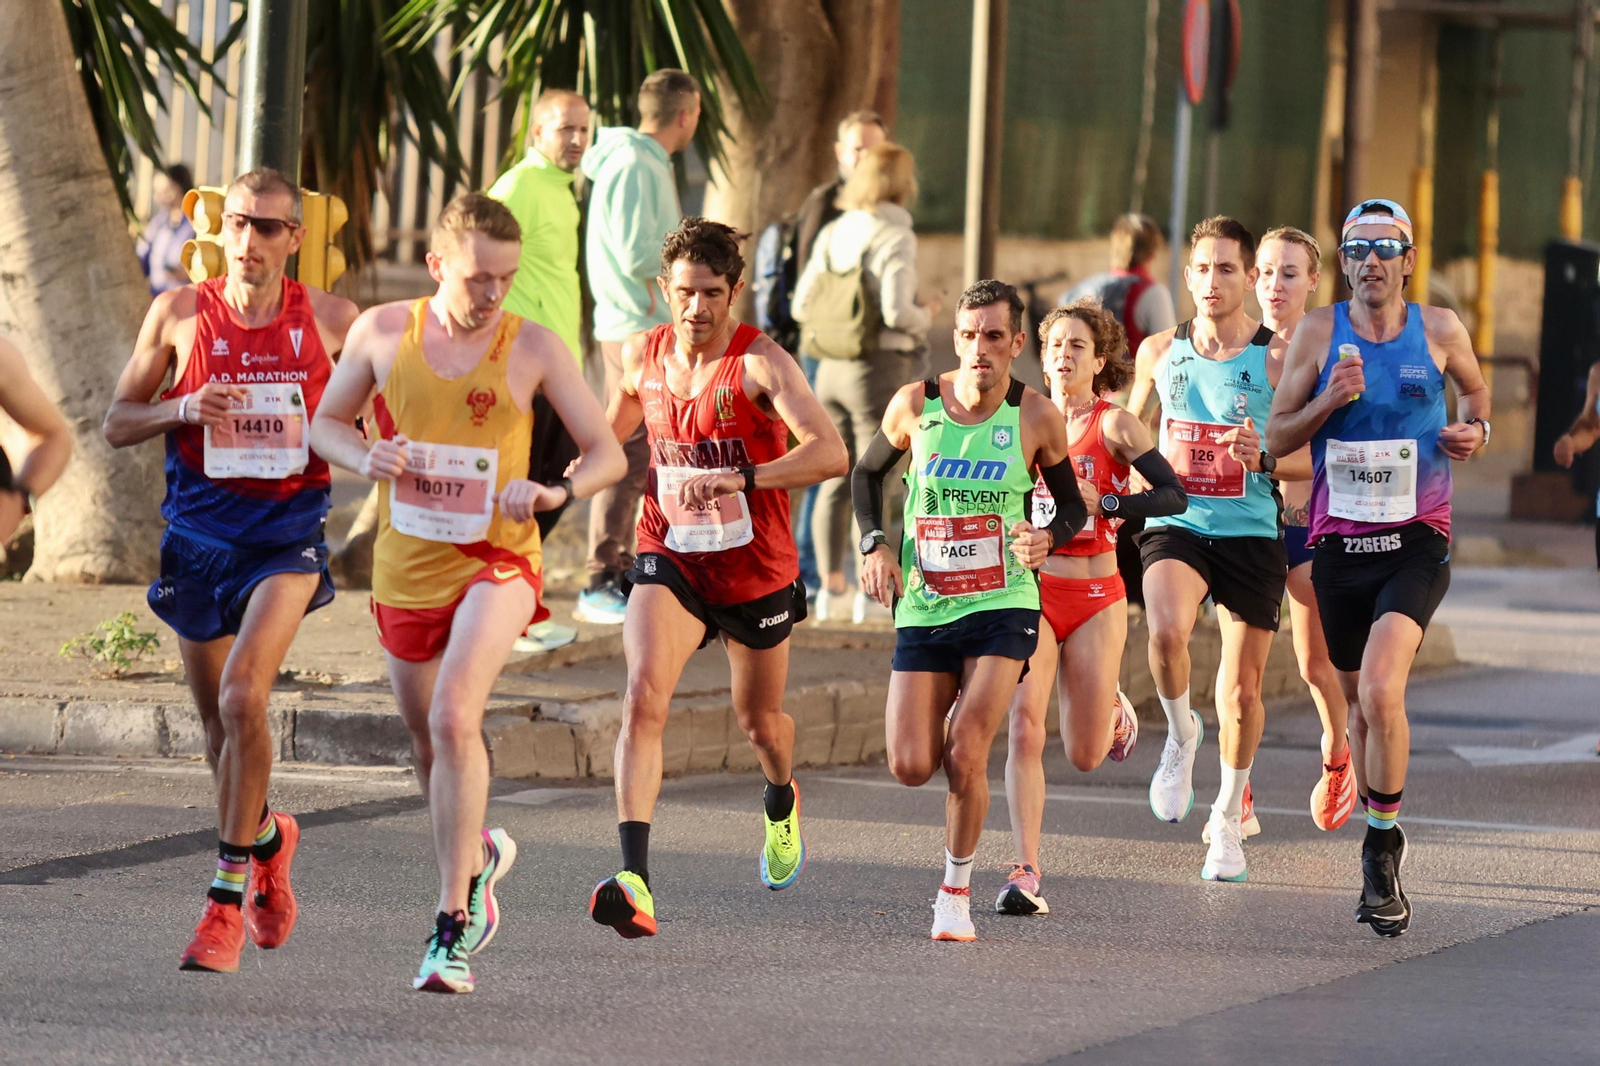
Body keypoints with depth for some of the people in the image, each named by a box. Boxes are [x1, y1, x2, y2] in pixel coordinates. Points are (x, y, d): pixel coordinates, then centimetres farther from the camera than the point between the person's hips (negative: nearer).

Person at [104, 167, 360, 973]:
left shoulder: (331, 320, 0)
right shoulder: (179, 315, 0)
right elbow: (117, 423, 6)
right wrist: (179, 410, -14)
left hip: (289, 536, -2)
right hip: (198, 536, 2)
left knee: (243, 695, -22)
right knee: (221, 724, 13)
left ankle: (228, 900, -17)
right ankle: (267, 839, 45)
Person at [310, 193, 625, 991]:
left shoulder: (533, 348, -6)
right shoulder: (382, 332, -1)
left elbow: (607, 453, -1)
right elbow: (326, 423, 12)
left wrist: (556, 492, -22)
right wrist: (366, 458, -12)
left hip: (497, 561, -3)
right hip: (407, 567, 4)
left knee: (454, 716, -25)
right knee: (427, 743, 16)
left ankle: (453, 924, -22)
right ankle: (476, 855, 49)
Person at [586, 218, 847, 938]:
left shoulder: (760, 364, -18)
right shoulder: (641, 357, -2)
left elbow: (830, 453, -32)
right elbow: (616, 426, 22)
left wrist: (741, 479, -44)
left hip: (756, 569, -2)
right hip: (669, 557, 2)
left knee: (760, 721, 19)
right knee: (644, 697, -24)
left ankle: (782, 803, 58)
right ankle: (635, 881, -34)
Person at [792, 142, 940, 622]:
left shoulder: (832, 234, 6)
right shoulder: (894, 237, -13)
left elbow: (802, 305, 6)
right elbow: (896, 312, -22)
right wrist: (926, 316, -2)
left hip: (832, 367, 6)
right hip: (879, 367, -6)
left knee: (835, 482, 13)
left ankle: (830, 586, 15)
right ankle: (869, 592, 1)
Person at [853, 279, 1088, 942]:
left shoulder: (1035, 417, -5)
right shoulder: (916, 405, -3)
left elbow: (1072, 502, 8)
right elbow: (867, 472, 15)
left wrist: (1048, 537, -14)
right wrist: (875, 545, 0)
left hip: (1003, 607, -2)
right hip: (923, 608, 2)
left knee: (965, 756, -16)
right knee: (911, 768, -5)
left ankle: (956, 888, 5)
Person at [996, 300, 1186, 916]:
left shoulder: (1115, 425, -4)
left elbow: (1174, 495, -12)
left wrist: (1103, 503, -21)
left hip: (1094, 598, -1)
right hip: (1030, 591, 2)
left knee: (1086, 756, 5)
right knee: (1024, 728, -17)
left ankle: (1114, 713, 43)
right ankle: (1026, 873, -17)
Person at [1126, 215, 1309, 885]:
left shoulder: (1277, 359, -4)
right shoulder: (1159, 352, 6)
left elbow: (1313, 458, -2)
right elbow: (1131, 421, 24)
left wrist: (1265, 458, -21)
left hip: (1251, 534, -1)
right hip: (1175, 527, 1)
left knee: (1242, 689, 4)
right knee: (1166, 630, -31)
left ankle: (1229, 817, 26)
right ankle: (1181, 735, -1)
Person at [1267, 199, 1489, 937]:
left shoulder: (1440, 331, -1)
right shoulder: (1319, 333, 0)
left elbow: (1475, 390, 21)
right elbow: (1275, 438, 3)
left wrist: (1476, 429, -1)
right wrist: (1327, 404, -14)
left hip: (1416, 542, -3)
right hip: (1338, 541, 3)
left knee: (1380, 691, -22)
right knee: (1359, 702, 14)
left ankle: (1382, 849, -9)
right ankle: (1382, 857, 34)